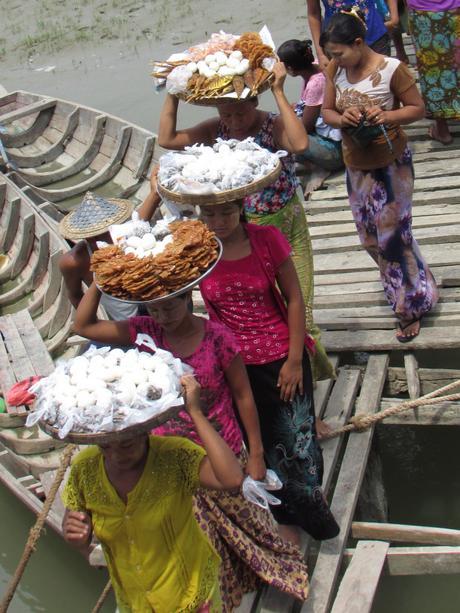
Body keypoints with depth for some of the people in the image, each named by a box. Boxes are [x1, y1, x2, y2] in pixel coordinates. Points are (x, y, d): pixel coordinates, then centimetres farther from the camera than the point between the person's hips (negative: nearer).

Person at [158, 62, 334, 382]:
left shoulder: (274, 126, -17)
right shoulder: (216, 130, -1)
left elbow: (300, 143, -40)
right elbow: (167, 139, -3)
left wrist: (279, 92, -37)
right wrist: (172, 94, -11)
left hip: (284, 228, -4)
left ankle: (309, 365, 28)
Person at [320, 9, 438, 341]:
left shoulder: (392, 69, -18)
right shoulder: (336, 71, -3)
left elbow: (417, 108, -9)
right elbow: (327, 111, 5)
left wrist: (388, 116, -29)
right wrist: (341, 119, -19)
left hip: (391, 163, -6)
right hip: (356, 164, 6)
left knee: (393, 235, -1)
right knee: (371, 237, 15)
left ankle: (412, 307, 16)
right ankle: (403, 287, 37)